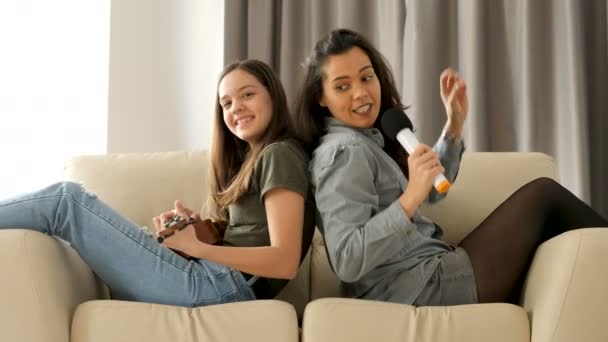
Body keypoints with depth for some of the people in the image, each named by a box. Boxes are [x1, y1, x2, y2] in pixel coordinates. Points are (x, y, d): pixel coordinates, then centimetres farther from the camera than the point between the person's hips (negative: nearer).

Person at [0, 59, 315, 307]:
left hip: (222, 288, -9)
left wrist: (196, 246, -16)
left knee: (67, 199, -11)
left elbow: (285, 262, -14)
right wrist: (197, 228, 2)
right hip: (212, 282, 9)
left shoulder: (279, 154, -2)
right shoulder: (249, 159, 27)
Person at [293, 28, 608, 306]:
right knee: (543, 194, 2)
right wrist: (410, 198, -32)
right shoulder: (345, 150, -16)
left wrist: (455, 123, 16)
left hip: (428, 272, 9)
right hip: (422, 288, -9)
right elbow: (346, 262, -26)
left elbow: (432, 192, 24)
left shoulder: (367, 140, 13)